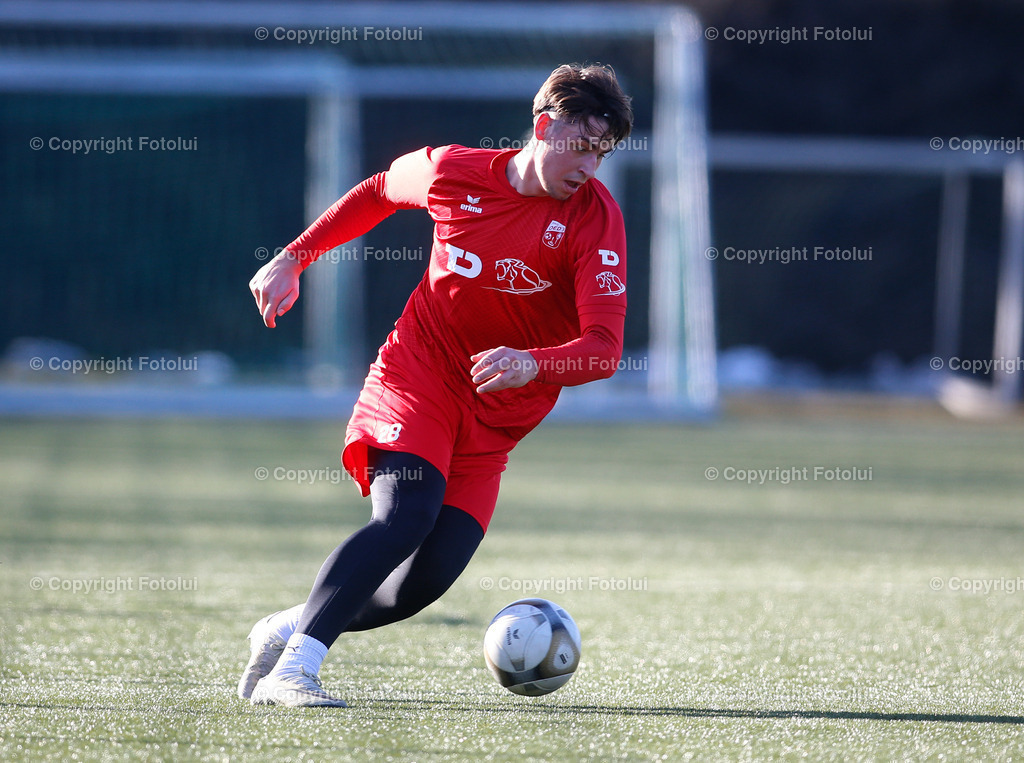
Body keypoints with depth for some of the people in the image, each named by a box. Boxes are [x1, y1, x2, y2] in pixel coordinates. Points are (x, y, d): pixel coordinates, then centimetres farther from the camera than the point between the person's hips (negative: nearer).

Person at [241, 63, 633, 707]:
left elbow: (604, 349, -21)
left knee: (426, 582, -11)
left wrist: (533, 365, -40)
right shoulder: (452, 172, -5)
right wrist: (293, 260, 15)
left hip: (494, 423, 2)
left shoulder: (596, 218, -11)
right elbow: (378, 194, 18)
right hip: (417, 380, -2)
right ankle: (292, 670, -30)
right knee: (406, 518, -28)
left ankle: (286, 630, 11)